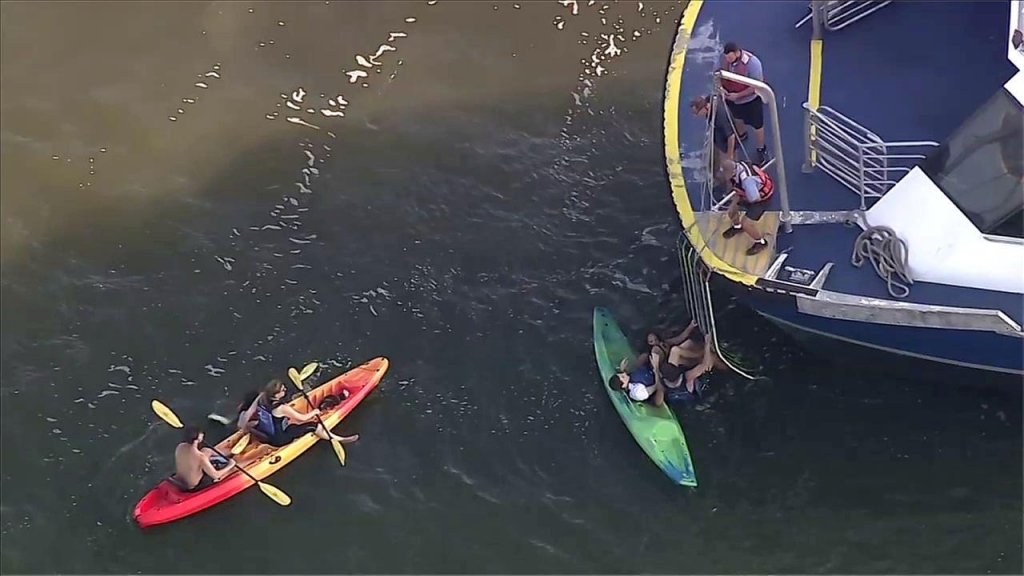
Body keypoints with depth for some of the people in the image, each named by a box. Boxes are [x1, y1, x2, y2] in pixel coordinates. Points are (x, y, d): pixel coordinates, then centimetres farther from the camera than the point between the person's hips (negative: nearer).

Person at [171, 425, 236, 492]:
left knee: (206, 451, 17)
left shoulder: (180, 447, -14)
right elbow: (215, 475, -24)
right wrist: (230, 465, -10)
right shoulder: (200, 457, -34)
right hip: (193, 487, -7)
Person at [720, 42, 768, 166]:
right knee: (738, 118, 33)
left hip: (750, 100, -5)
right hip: (731, 98, 5)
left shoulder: (752, 63, -35)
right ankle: (741, 134, 63)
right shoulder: (726, 59, -19)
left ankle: (762, 149, 38)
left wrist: (737, 95, -30)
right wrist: (720, 87, -20)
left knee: (757, 126, 16)